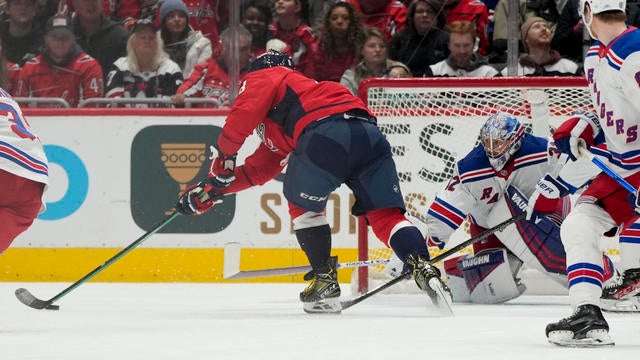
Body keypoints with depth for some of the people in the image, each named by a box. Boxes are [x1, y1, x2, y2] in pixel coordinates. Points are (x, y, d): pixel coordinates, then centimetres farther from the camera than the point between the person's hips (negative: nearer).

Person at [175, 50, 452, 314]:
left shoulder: (262, 78, 24)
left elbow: (247, 109, 1)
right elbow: (257, 170, 45)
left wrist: (225, 155, 6)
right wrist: (212, 189, 45)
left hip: (328, 130, -7)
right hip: (368, 130, 7)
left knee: (303, 203, 16)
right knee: (385, 215, 7)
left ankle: (324, 279, 13)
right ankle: (422, 267, -14)